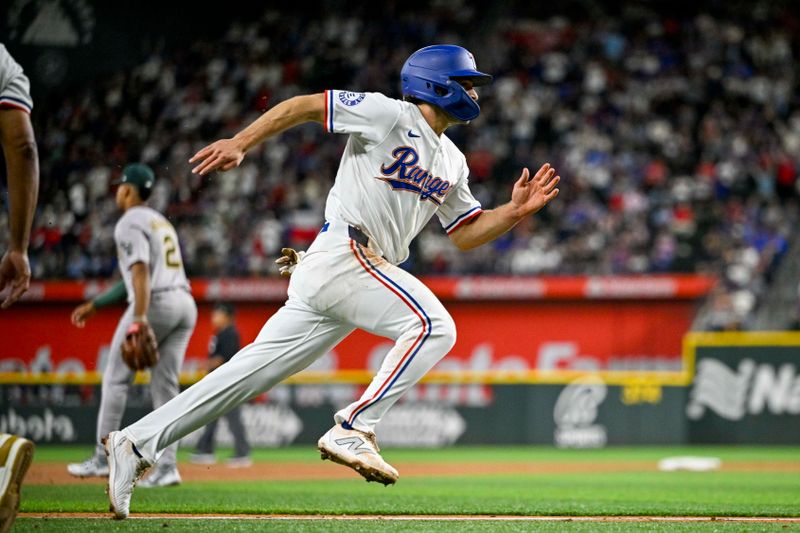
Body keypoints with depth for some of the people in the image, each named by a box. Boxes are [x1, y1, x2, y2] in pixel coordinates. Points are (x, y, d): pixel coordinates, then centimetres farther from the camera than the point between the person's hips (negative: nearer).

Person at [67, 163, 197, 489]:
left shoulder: (130, 224, -3)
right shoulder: (162, 223, 27)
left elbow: (140, 272, -18)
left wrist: (138, 321, -28)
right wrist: (95, 305, 32)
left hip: (157, 303, -8)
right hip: (185, 303, 8)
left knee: (116, 378, 2)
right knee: (165, 386, 5)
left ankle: (103, 459, 2)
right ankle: (168, 466, -4)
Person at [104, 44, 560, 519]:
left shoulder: (452, 162, 21)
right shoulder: (389, 115, -4)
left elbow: (467, 235, 22)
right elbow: (305, 105, -4)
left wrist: (516, 211, 7)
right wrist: (240, 143, -12)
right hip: (344, 253, -8)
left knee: (253, 372, 4)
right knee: (434, 326, -21)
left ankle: (137, 444, 3)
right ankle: (353, 429, -24)